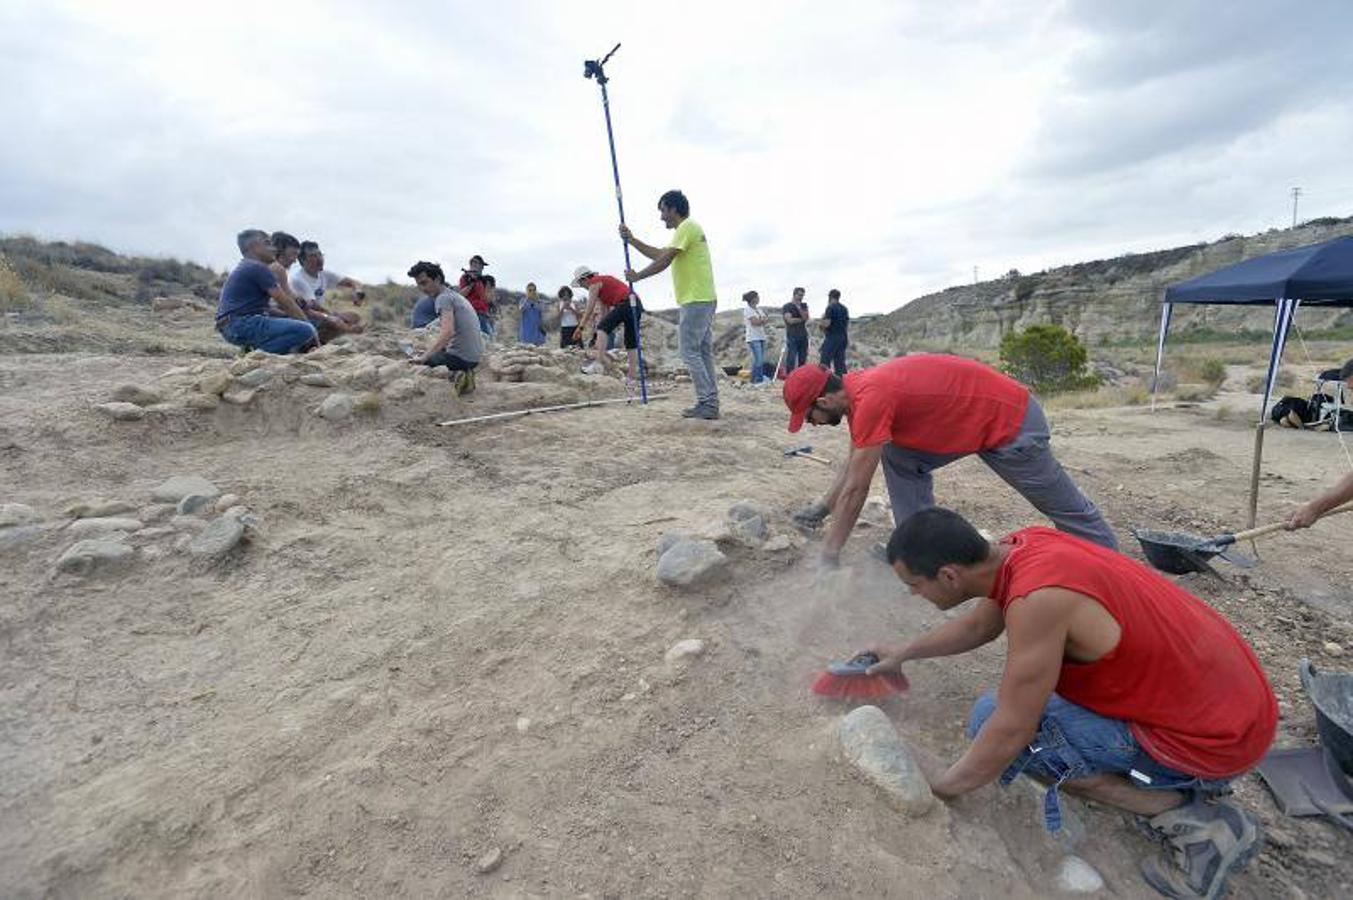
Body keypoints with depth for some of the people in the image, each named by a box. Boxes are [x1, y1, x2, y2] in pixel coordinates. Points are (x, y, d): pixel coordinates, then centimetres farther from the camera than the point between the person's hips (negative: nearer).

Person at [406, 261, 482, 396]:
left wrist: (423, 358, -28)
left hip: (462, 357, -9)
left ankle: (454, 374, -10)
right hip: (476, 356, 9)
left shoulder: (443, 298, -13)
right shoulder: (454, 294, 16)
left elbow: (448, 332, -28)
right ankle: (464, 372, 12)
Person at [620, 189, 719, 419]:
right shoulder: (689, 229, 24)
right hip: (704, 299, 10)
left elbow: (664, 261, -15)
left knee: (689, 351, -8)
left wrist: (637, 276, -5)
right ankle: (710, 403, 11)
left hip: (695, 300, -10)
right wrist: (631, 240, 22)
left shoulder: (687, 227, -9)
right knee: (703, 353, 9)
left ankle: (707, 404, -9)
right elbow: (659, 254, 26)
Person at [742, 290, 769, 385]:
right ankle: (755, 379, -6)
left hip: (761, 337, 8)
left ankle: (761, 378, 10)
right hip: (753, 338, -8)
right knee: (758, 359, -12)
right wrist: (763, 319, 3)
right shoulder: (747, 309, -5)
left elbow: (764, 321, 12)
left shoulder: (759, 309, 19)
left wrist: (760, 320, -8)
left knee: (761, 359, 5)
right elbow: (755, 322, -14)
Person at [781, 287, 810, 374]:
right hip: (792, 336, -5)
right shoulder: (787, 306, 2)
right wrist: (801, 319, 1)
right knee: (791, 359, -11)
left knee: (803, 359, 4)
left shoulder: (804, 305, 16)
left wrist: (799, 308, -10)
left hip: (803, 336, 5)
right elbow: (790, 320, -11)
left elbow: (806, 317, 0)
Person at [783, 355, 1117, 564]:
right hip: (968, 420, 9)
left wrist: (829, 555, -20)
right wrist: (823, 507, 9)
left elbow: (856, 488, -27)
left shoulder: (870, 399, -30)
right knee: (900, 460, 0)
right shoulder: (855, 387, -2)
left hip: (1010, 420, -8)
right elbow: (854, 461, 10)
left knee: (1063, 505, 9)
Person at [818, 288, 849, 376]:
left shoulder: (830, 307, -8)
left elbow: (827, 324, -15)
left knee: (825, 362, -6)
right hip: (843, 337, 8)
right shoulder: (844, 308, 15)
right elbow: (848, 325, 17)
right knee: (840, 361, 9)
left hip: (832, 337, -8)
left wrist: (820, 323, 3)